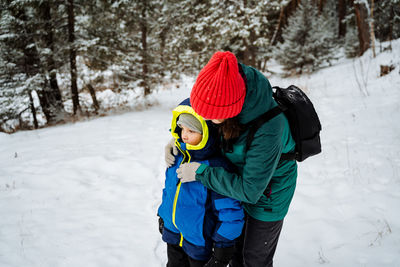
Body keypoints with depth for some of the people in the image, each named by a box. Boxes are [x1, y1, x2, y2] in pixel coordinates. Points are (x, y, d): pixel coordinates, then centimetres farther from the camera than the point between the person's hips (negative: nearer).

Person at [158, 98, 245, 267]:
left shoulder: (216, 168, -28)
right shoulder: (177, 156, -7)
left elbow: (230, 212, -22)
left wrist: (223, 248, -17)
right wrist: (163, 215, 19)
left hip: (200, 241, -6)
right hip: (172, 233, 6)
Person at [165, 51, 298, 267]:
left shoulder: (267, 131, -44)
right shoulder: (225, 93, -24)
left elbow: (249, 190, -36)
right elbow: (188, 105, 0)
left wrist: (201, 172, -31)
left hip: (268, 193, -6)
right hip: (241, 177, 6)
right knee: (235, 247, 29)